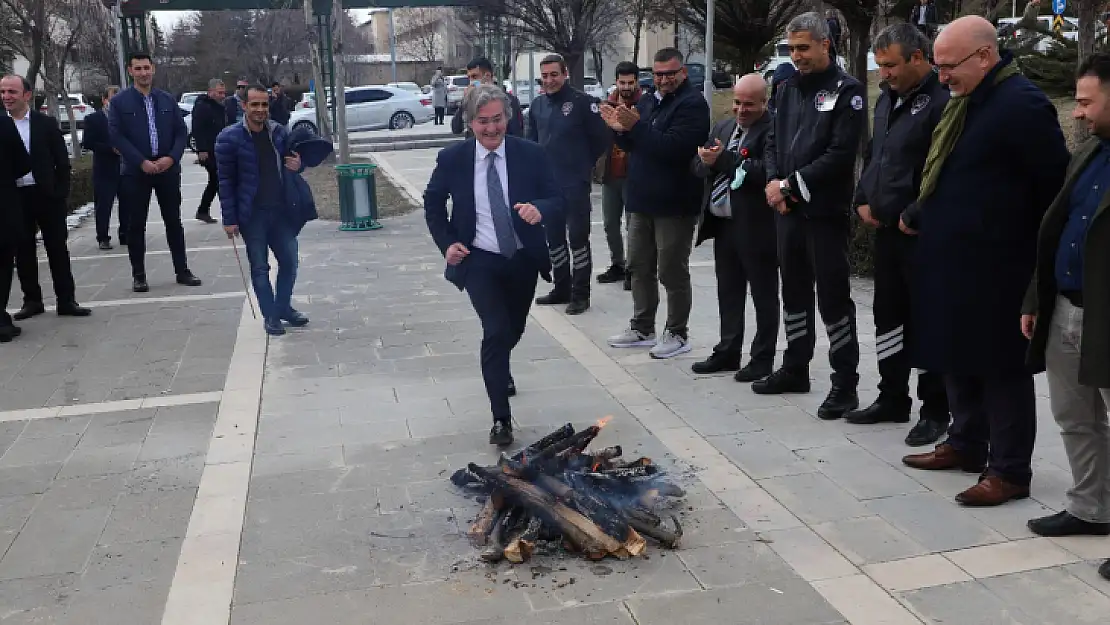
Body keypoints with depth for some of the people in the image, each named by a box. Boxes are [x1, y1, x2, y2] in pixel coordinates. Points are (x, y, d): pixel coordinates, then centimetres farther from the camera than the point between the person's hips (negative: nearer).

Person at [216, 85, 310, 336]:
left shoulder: (279, 132, 2)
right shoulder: (229, 138, -10)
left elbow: (291, 160, 18)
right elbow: (226, 181, -9)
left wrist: (298, 165, -8)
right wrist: (229, 219, -10)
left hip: (281, 210, 4)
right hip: (252, 214, -4)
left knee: (289, 261, 10)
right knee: (260, 267, 4)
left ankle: (284, 307, 30)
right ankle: (270, 316, 16)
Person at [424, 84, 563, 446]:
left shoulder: (531, 154, -9)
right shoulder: (451, 159, -9)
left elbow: (557, 199, -5)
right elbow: (433, 204, 6)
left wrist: (539, 209, -28)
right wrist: (446, 243, -6)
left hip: (524, 259, 3)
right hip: (479, 261, -2)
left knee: (513, 330, 21)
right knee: (496, 331, -17)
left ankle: (499, 371, 57)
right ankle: (501, 419, -7)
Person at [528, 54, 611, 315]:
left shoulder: (583, 102, -10)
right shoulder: (537, 105, 8)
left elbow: (603, 138, -7)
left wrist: (584, 163, 1)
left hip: (576, 184, -6)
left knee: (578, 238, -2)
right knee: (553, 238, 14)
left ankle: (580, 294, 6)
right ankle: (562, 288, 26)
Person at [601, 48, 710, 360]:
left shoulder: (692, 103, -11)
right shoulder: (648, 102, 13)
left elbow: (673, 146, -24)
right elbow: (633, 145, 17)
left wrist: (636, 125, -28)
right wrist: (621, 130, -3)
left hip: (674, 203, -8)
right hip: (643, 200, 8)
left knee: (672, 272, 0)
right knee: (640, 267, 15)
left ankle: (677, 334, 12)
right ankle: (642, 328, 27)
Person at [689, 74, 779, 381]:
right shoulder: (723, 126, 13)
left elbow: (766, 171, -26)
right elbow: (698, 165, 11)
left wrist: (724, 159, -22)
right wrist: (706, 161, -12)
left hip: (756, 227, -8)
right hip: (722, 224, 8)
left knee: (763, 295, 5)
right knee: (728, 293, 17)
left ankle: (762, 359, 15)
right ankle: (728, 352, 29)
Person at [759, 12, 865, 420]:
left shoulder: (846, 90, -7)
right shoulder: (788, 88, 13)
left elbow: (840, 155, -16)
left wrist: (790, 184, -15)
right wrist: (773, 181, -6)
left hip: (825, 212, -7)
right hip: (787, 209, 7)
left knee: (833, 296, -3)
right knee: (794, 291, 15)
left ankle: (845, 382, 6)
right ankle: (795, 368, 27)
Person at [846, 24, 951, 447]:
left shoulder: (942, 102, -14)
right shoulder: (887, 99, 14)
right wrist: (863, 201, 6)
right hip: (884, 229, 8)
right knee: (888, 315, 14)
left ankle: (935, 411, 13)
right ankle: (892, 398, 27)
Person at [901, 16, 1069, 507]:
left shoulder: (1021, 105, -17)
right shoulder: (966, 101, 12)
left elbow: (1056, 185, -15)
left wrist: (1031, 246, -7)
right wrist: (917, 216, 14)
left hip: (995, 267, -9)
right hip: (953, 260, 9)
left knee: (1001, 368, 1)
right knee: (958, 358, 18)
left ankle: (1009, 470, 11)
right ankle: (966, 444, 33)